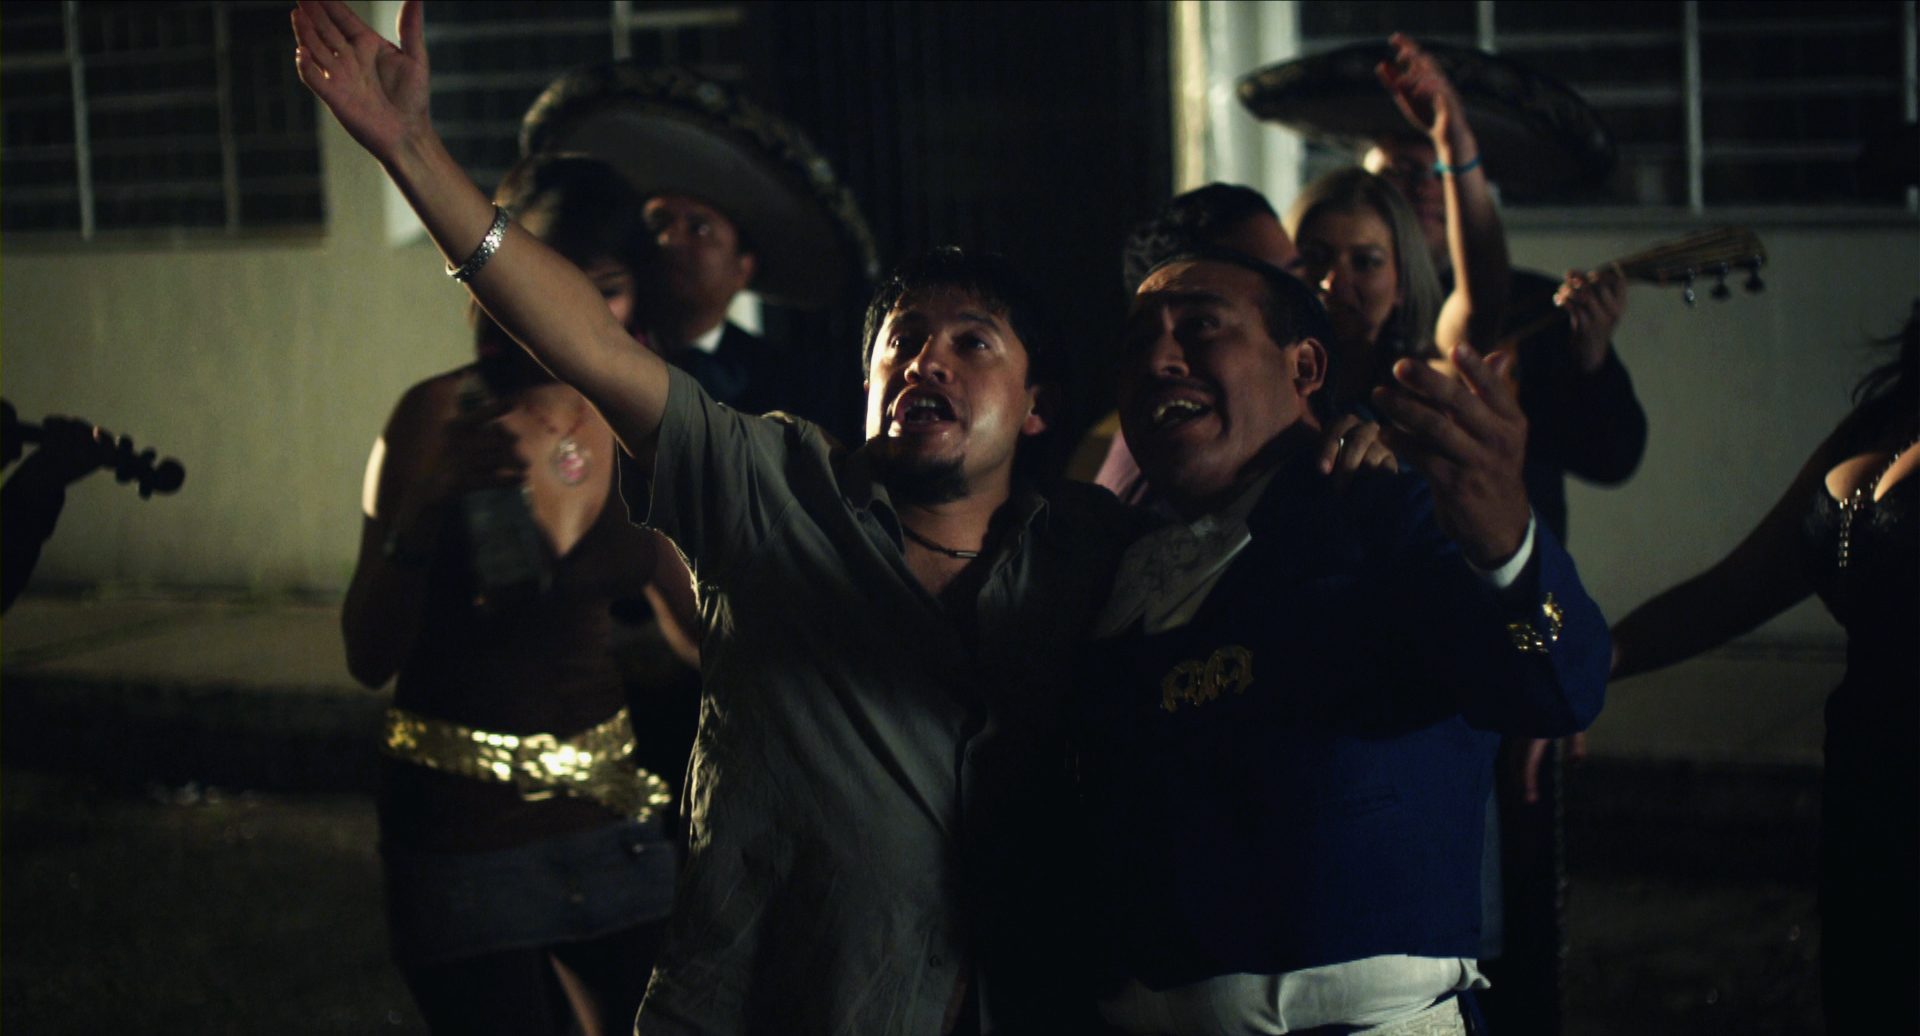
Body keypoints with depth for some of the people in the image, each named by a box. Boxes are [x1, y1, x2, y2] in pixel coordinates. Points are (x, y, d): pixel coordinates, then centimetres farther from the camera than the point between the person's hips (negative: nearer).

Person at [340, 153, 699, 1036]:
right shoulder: (442, 417, -11)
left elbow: (700, 621, 18)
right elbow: (368, 657, -15)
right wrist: (430, 499, -27)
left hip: (606, 806, 5)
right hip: (464, 824, -5)